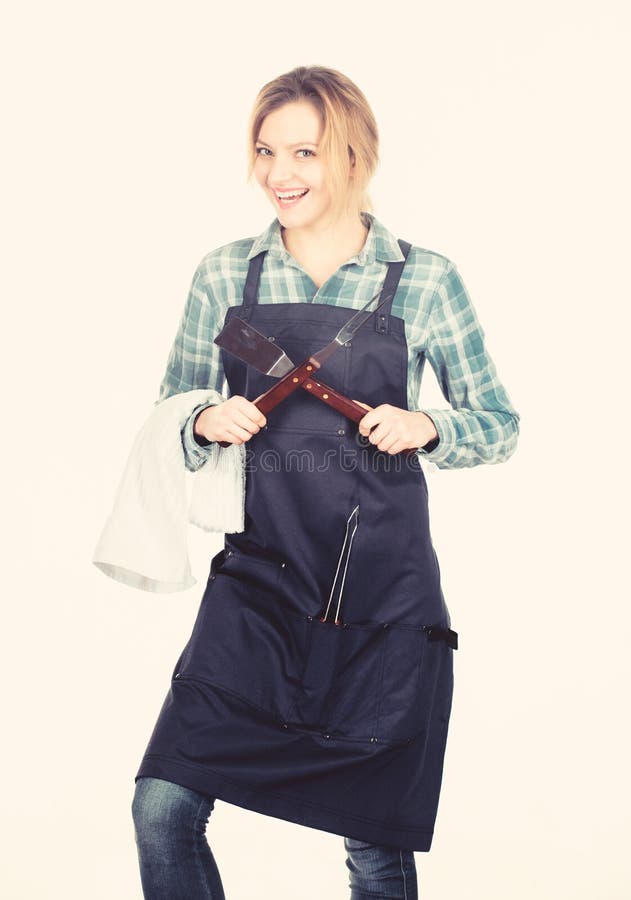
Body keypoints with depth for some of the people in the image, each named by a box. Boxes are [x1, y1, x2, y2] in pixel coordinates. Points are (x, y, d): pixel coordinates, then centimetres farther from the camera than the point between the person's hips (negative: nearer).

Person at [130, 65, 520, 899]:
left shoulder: (427, 280, 0)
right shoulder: (224, 275, 5)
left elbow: (500, 425, 7)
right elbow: (171, 419, 13)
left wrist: (427, 428, -13)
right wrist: (207, 424, -9)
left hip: (385, 602, -1)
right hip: (256, 585, 2)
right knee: (163, 809, -7)